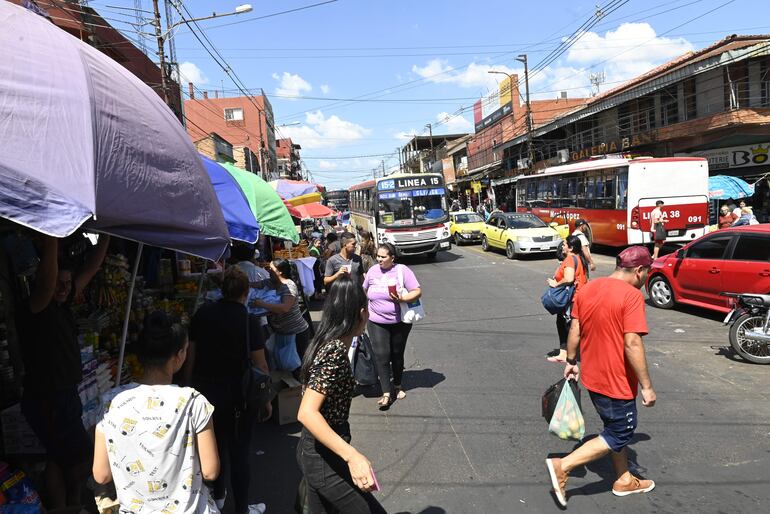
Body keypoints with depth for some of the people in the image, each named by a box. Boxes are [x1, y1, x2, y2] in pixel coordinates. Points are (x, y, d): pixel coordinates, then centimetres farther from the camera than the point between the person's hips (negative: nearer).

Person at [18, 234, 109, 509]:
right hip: (46, 402, -8)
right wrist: (50, 244, -51)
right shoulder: (35, 309, -19)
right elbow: (46, 279, -41)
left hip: (65, 396, 8)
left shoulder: (62, 306, 3)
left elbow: (89, 270, 4)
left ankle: (59, 509, 32)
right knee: (82, 458, 4)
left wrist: (106, 236, -1)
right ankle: (72, 505, 24)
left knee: (59, 458, 19)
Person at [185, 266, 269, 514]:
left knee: (215, 444, 24)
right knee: (238, 453, 9)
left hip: (204, 390, 5)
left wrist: (188, 386, 14)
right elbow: (260, 365, -13)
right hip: (236, 395, -5)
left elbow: (190, 353, 2)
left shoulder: (203, 313, -4)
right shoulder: (249, 321, -15)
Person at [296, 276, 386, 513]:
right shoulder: (335, 352, -23)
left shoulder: (326, 343, 3)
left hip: (315, 451, 9)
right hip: (325, 459, -9)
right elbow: (306, 414, -31)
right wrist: (353, 456, -35)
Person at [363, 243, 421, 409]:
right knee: (381, 356, -9)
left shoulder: (402, 271, -10)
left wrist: (402, 299, -28)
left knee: (397, 355, 14)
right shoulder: (373, 271, 1)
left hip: (400, 322, -1)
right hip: (377, 323, 1)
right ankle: (386, 393, -4)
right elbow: (364, 291, 16)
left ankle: (397, 386, 35)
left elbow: (417, 291, -12)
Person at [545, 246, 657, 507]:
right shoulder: (632, 295, -20)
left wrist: (571, 362, 17)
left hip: (592, 376, 8)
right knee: (619, 435, 9)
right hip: (617, 381, -8)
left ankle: (624, 480, 38)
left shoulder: (587, 288, 2)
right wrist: (646, 386, -18)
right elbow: (632, 344, -25)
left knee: (617, 427, 24)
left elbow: (574, 331, 6)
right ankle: (562, 466, 3)